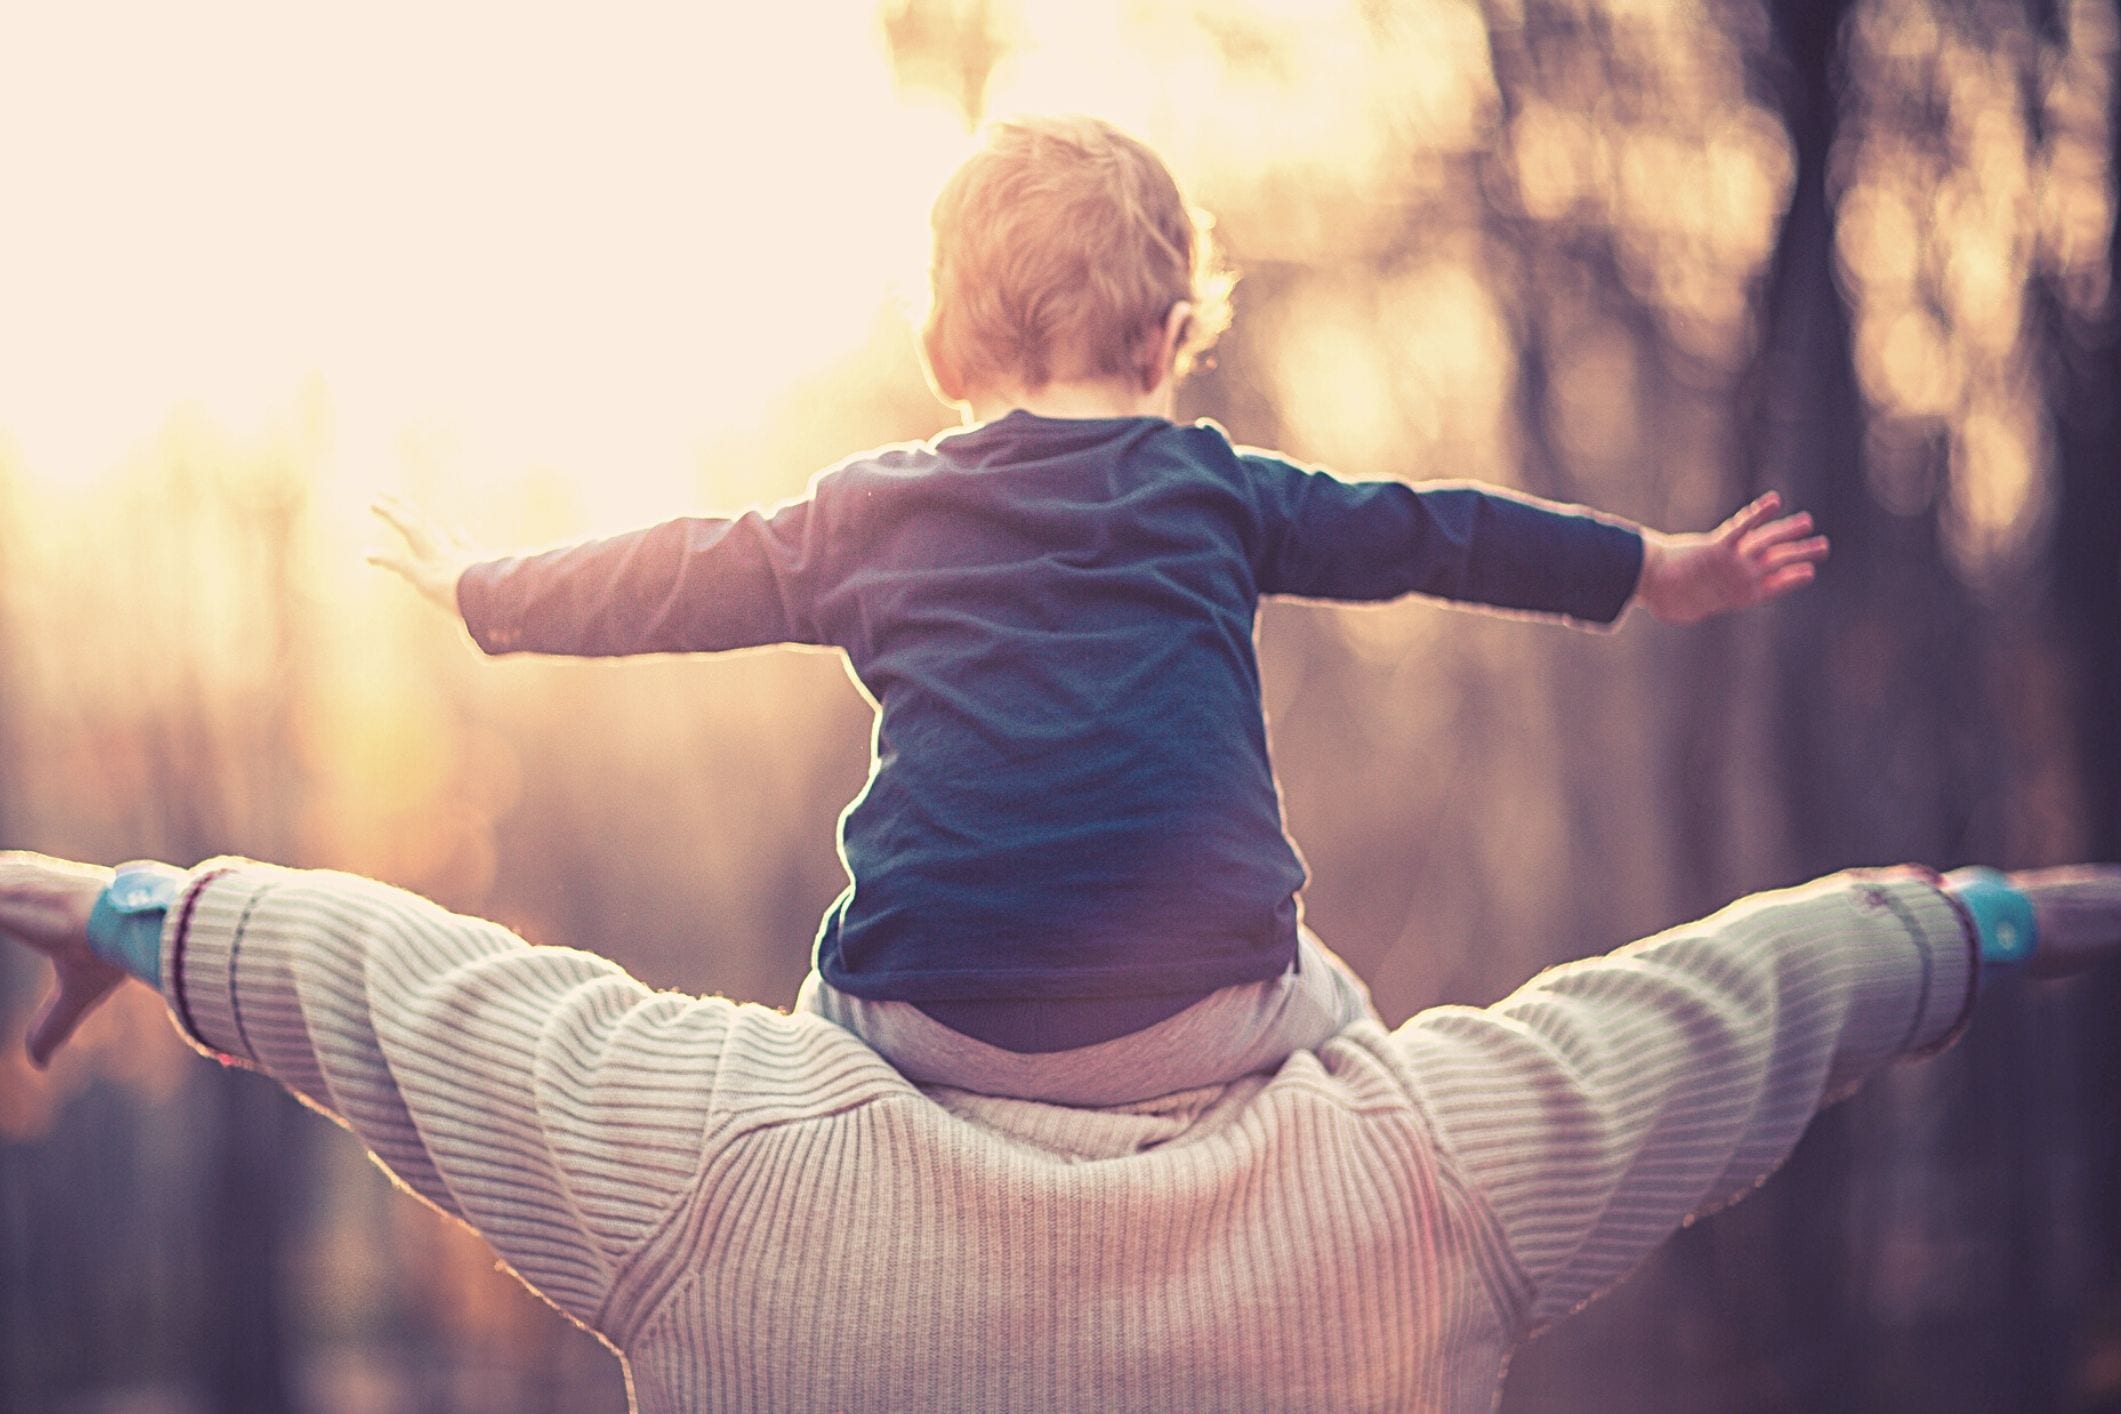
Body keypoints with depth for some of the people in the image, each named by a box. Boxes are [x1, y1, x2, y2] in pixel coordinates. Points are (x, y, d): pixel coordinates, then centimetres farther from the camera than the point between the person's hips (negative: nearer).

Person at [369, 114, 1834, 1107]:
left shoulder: (868, 514, 15)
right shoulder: (1216, 489, 13)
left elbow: (669, 581, 25)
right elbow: (1429, 534, 20)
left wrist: (484, 589, 42)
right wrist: (1659, 571, 31)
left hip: (939, 1018, 1)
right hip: (1203, 1012, 0)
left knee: (832, 1006, 33)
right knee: (1337, 1011, 31)